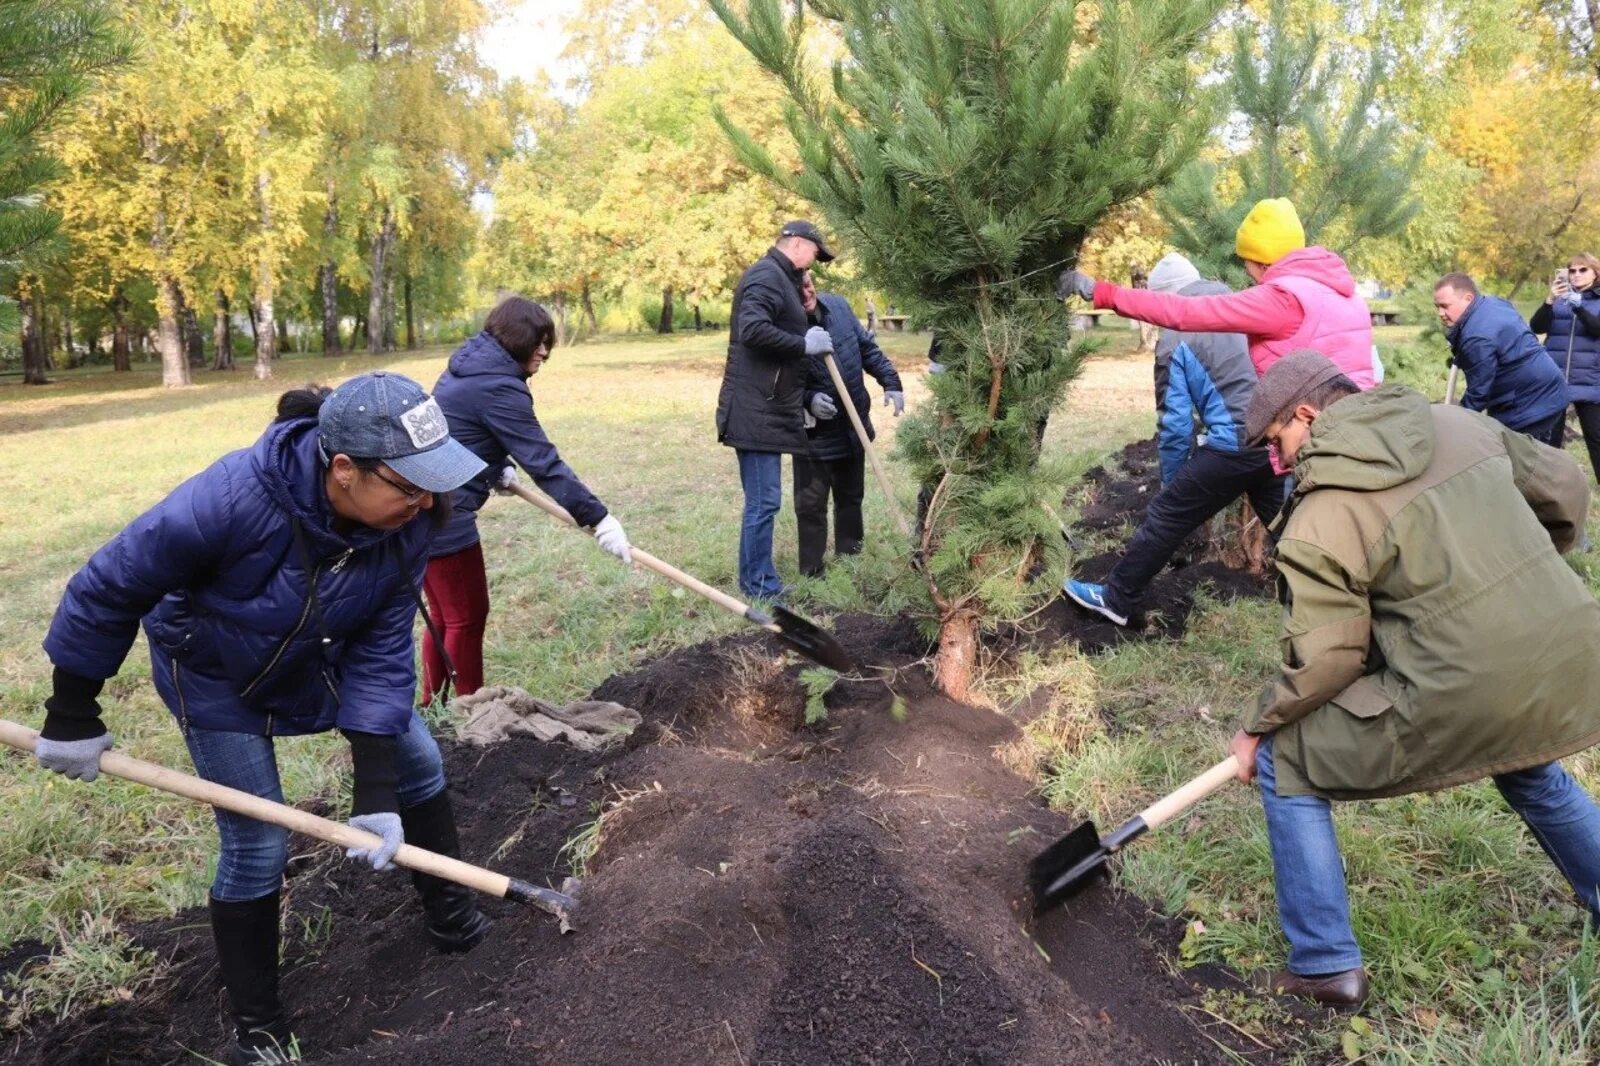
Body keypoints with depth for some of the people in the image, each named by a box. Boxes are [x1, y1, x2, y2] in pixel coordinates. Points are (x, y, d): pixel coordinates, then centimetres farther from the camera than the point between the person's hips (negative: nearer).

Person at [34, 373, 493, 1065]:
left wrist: (375, 790, -26)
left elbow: (383, 651, -22)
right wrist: (72, 717, -15)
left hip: (323, 662, 5)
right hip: (217, 677, -5)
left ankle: (453, 919, 31)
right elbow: (108, 588, -27)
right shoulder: (231, 500, -41)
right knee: (256, 847, -4)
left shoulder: (405, 521, -27)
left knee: (417, 764, 9)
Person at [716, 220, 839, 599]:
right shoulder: (766, 275, -10)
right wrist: (804, 344, -17)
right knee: (763, 503, -6)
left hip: (769, 410, 10)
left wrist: (807, 395, 17)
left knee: (763, 502, 13)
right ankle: (758, 588, 1)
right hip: (756, 410, -10)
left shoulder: (781, 279, 22)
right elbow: (753, 329, -25)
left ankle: (764, 583, 21)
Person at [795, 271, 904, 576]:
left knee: (851, 497, 18)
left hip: (854, 427, 6)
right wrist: (808, 400, -30)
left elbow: (867, 348, 7)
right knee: (810, 505, -2)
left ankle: (849, 560, 33)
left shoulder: (837, 306, -4)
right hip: (813, 435, -6)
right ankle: (812, 573, 10)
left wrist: (891, 382, 2)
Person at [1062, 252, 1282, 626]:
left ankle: (1116, 599, 12)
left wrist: (1173, 484, 11)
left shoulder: (1175, 338, -3)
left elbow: (1175, 424, -2)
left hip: (1235, 445, -6)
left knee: (1165, 517, 4)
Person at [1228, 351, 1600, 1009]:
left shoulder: (1319, 519, -11)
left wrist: (1258, 729, 6)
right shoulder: (1460, 424, 8)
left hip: (1463, 702, -7)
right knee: (1533, 773, 40)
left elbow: (1324, 662, -10)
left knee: (1285, 763, 9)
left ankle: (1326, 966, 16)